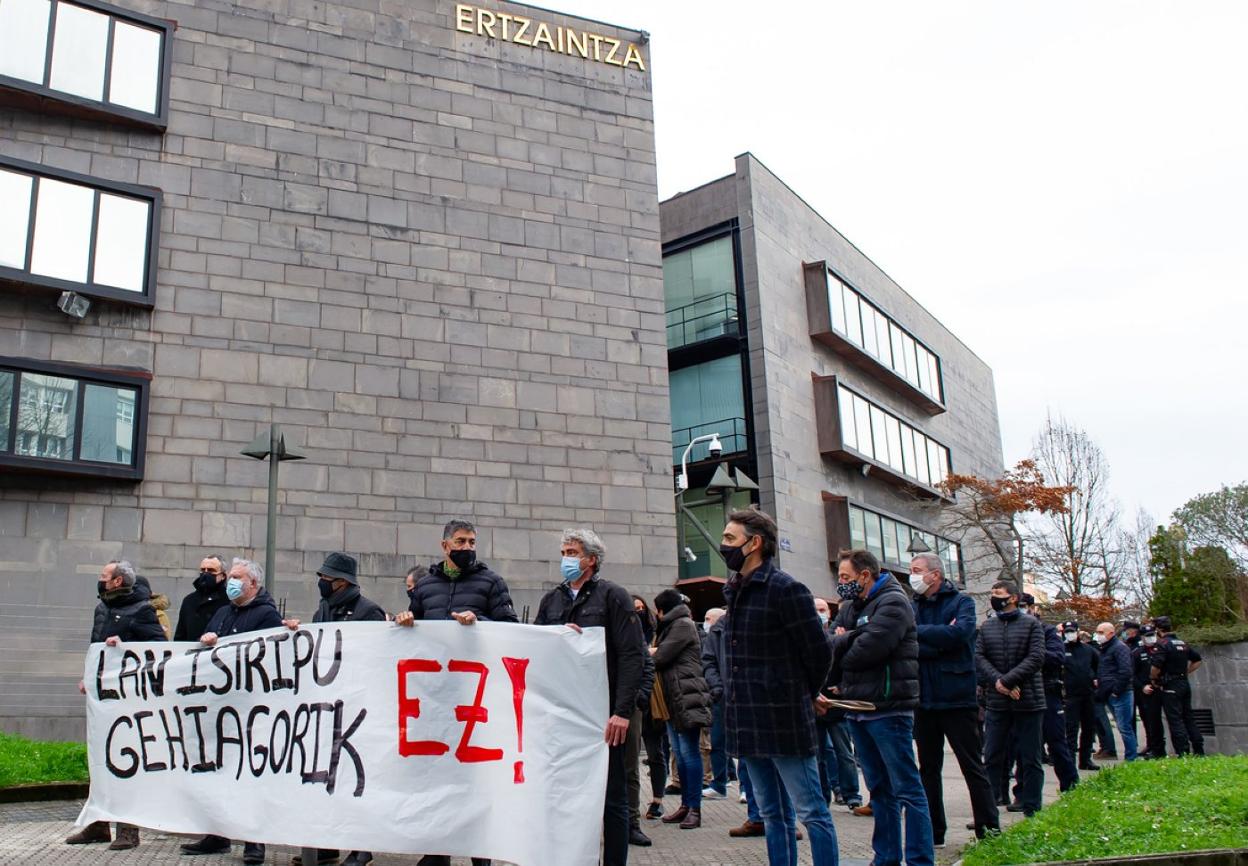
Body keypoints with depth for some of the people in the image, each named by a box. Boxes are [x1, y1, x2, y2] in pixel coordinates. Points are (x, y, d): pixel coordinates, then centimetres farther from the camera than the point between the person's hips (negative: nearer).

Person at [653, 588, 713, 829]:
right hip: (673, 698, 10)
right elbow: (662, 656, 20)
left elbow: (661, 657, -13)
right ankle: (686, 805, 14)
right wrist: (653, 652, 3)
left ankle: (695, 808, -7)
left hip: (687, 697, -10)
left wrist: (649, 654, 5)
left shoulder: (682, 625, -7)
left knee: (688, 752, -9)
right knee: (679, 753, 10)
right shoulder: (671, 626, 24)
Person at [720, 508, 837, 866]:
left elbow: (819, 651, -10)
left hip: (785, 721, -8)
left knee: (811, 811, 0)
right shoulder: (735, 591, 11)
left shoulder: (785, 588, -13)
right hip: (748, 723, 8)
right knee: (771, 814, 14)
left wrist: (804, 695, 3)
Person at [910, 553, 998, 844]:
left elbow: (960, 632, -22)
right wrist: (941, 640, -17)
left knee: (972, 766, 2)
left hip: (956, 697, -4)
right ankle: (933, 831, 21)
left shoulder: (961, 602, -2)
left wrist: (919, 631, -14)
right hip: (923, 699, 5)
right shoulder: (912, 607, 8)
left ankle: (989, 830, 11)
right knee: (928, 768, 12)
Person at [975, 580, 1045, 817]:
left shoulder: (1031, 624, 0)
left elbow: (1036, 658, -10)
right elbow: (979, 657, 1)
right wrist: (997, 681, -15)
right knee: (992, 758, 6)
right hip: (996, 704, 3)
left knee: (1030, 760, 3)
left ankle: (1032, 812, 11)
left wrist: (1007, 680, -16)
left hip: (1028, 702, -3)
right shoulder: (986, 626, 10)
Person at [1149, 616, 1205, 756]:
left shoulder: (1163, 644, -14)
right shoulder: (1183, 643, 11)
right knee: (1188, 717, 14)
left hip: (1170, 686, -8)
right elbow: (1198, 660, 22)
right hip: (1185, 684, 8)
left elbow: (1156, 667, -23)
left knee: (1175, 720, -5)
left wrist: (1154, 679, -5)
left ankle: (1183, 753, -7)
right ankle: (1199, 751, 16)